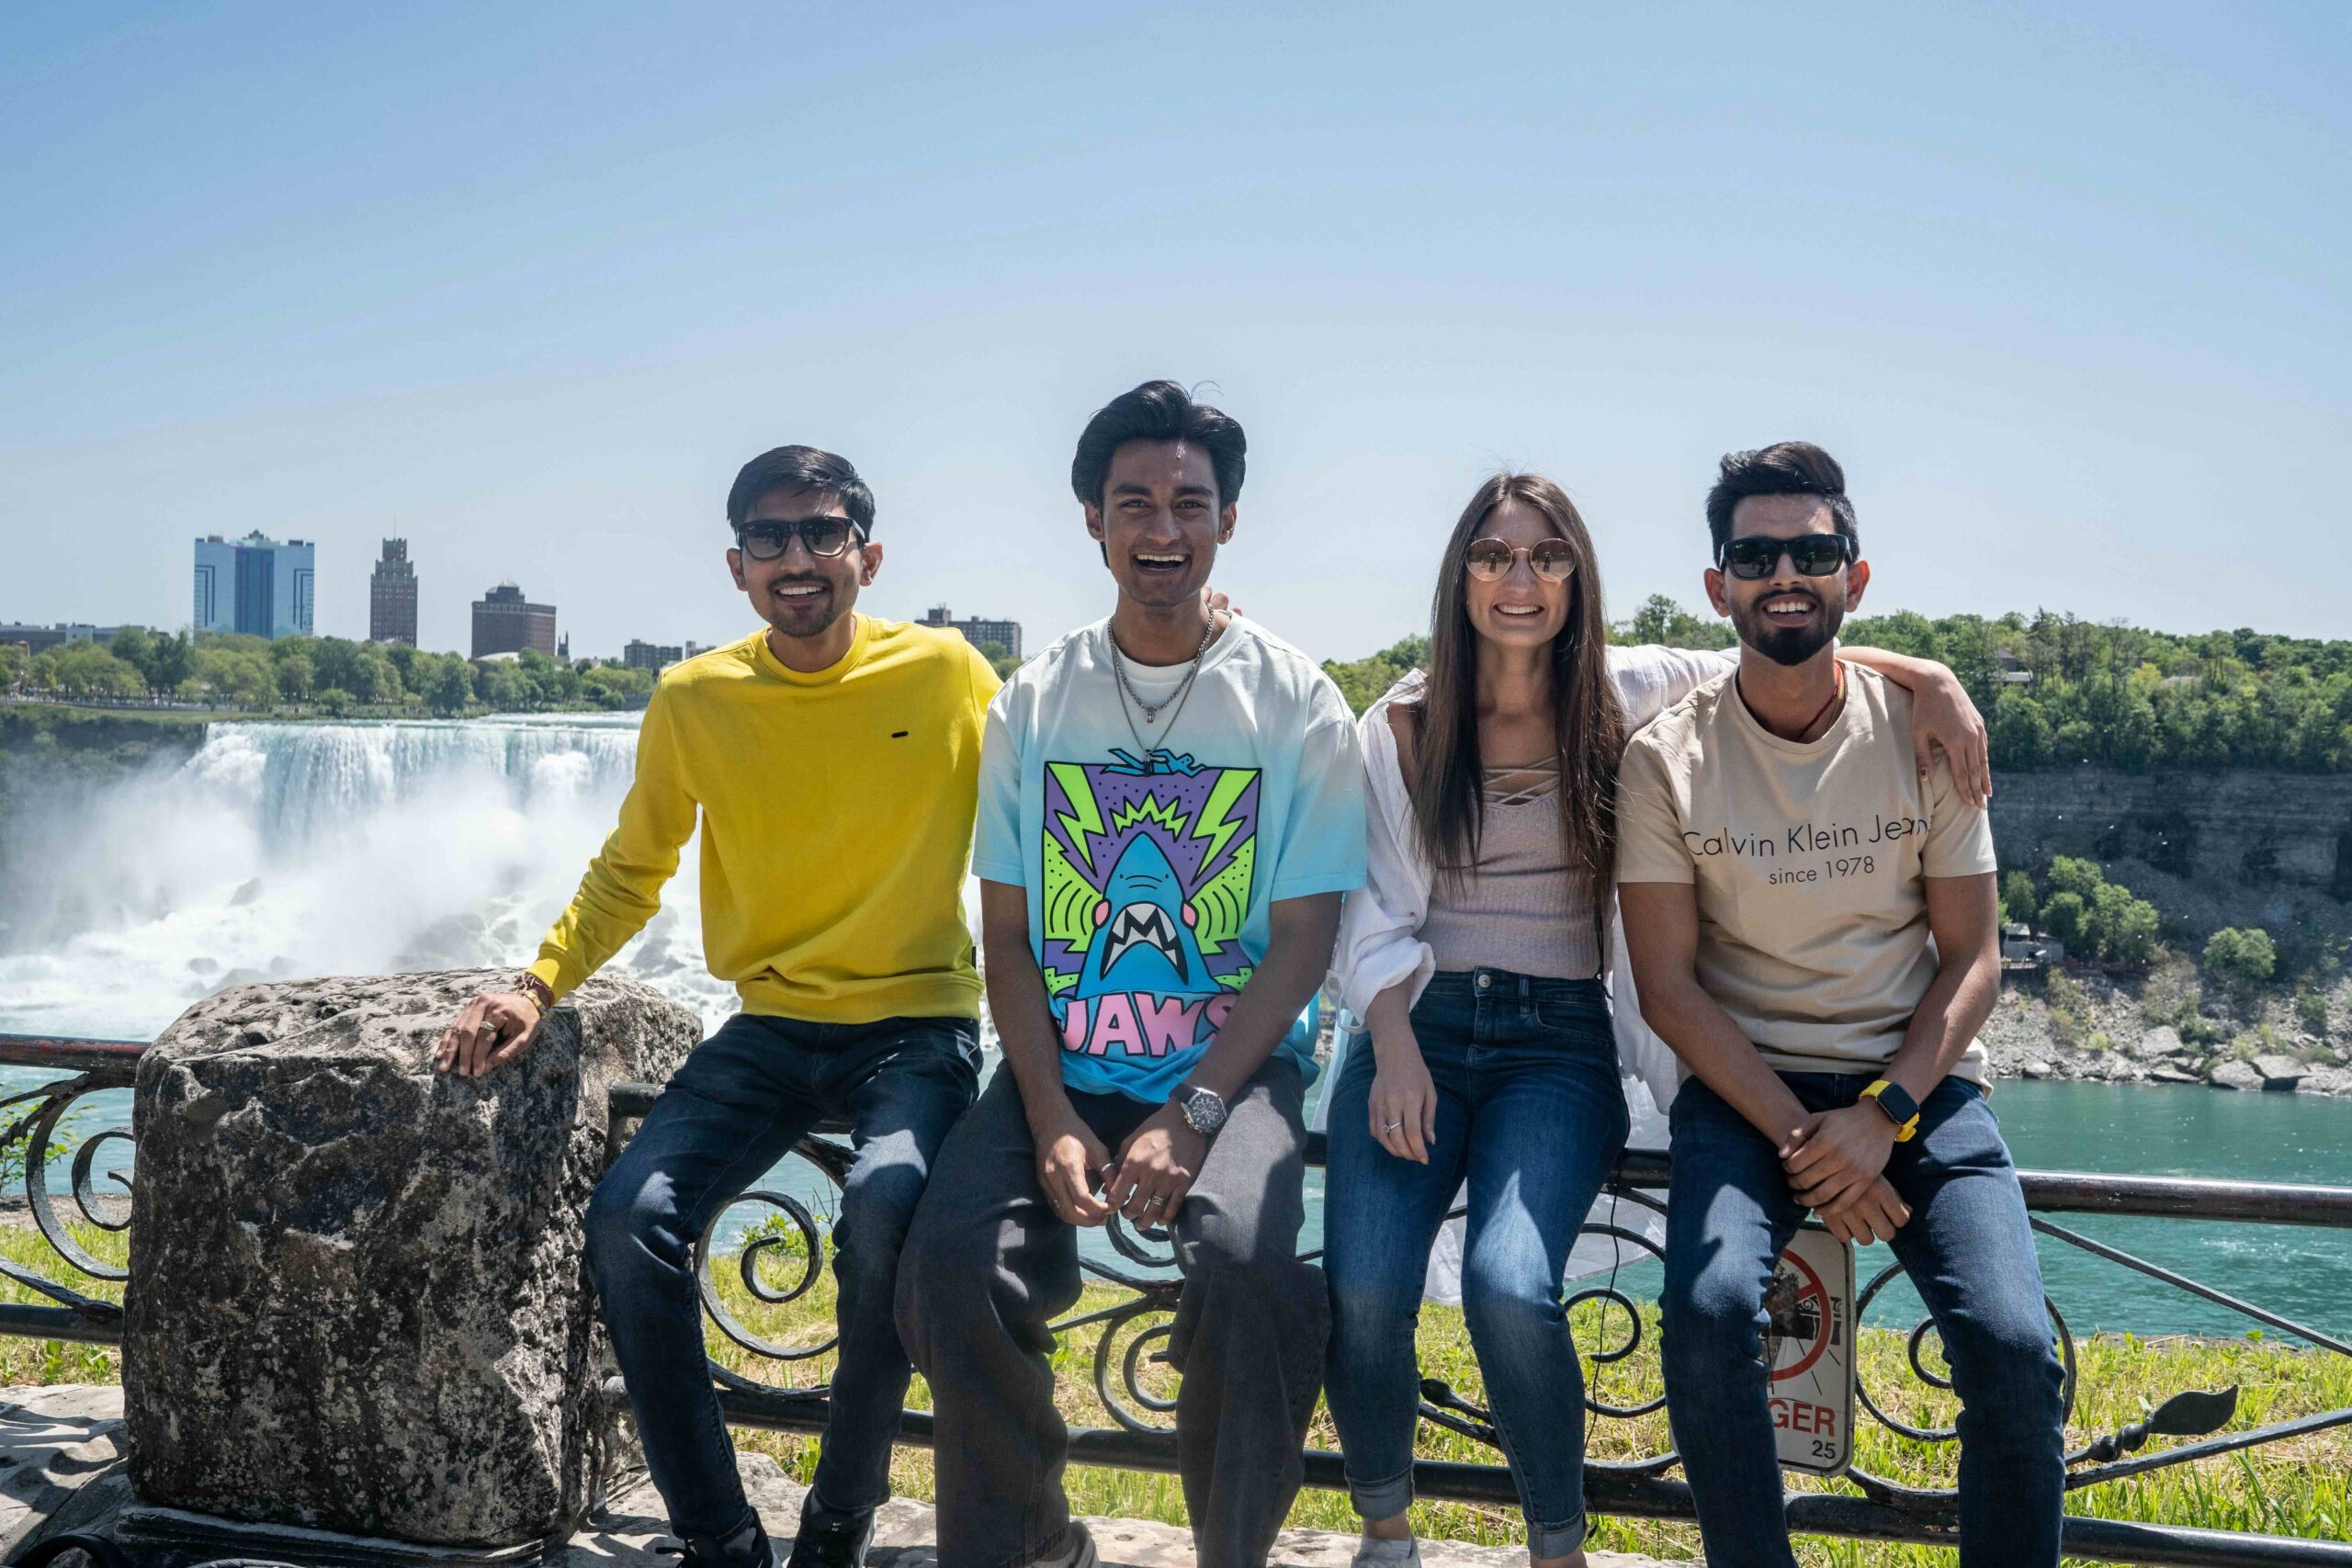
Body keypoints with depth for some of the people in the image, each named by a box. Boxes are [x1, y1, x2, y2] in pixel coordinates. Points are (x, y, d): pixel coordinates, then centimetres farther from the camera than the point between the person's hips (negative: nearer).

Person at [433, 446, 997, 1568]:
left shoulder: (948, 674, -5)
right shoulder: (693, 701, 1)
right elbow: (628, 872, 12)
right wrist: (538, 984, 0)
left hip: (917, 1030, -3)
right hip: (771, 1031, 3)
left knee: (884, 1209, -32)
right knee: (628, 1220, -19)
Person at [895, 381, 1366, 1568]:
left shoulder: (1295, 703, 1)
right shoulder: (1033, 703, 8)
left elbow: (1304, 939, -3)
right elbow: (1006, 936, 6)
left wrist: (1187, 1119, -15)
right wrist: (1052, 1123, -9)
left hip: (1236, 1067, -2)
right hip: (1062, 1068, 2)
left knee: (1250, 1262, -32)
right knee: (950, 1261, -24)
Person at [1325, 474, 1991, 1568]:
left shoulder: (1622, 695, 7)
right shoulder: (1403, 725, 7)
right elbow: (1375, 914, 5)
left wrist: (1928, 674, -7)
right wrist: (1396, 1051, -10)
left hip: (1559, 1038, -1)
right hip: (1420, 1025, 1)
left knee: (1509, 1287, -28)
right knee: (1363, 1293, -22)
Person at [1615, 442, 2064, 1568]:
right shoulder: (1666, 760, -2)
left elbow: (1972, 959, 2)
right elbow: (1669, 985, -4)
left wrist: (1882, 1113, -12)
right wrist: (1799, 1137, -14)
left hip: (1917, 1082, 1)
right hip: (1744, 1086, -1)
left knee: (2012, 1345, -21)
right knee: (1709, 1308, -28)